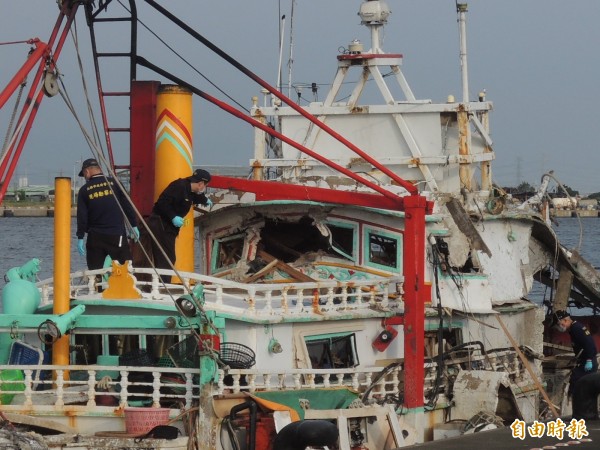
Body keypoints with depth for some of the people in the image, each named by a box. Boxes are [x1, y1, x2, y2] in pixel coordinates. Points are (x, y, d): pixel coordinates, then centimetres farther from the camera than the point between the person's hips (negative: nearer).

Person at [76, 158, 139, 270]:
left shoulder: (84, 190, 2)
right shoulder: (114, 183, 3)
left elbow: (81, 216, 0)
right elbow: (127, 206, 2)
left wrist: (80, 238, 2)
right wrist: (134, 226, 7)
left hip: (95, 237, 0)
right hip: (117, 235, 0)